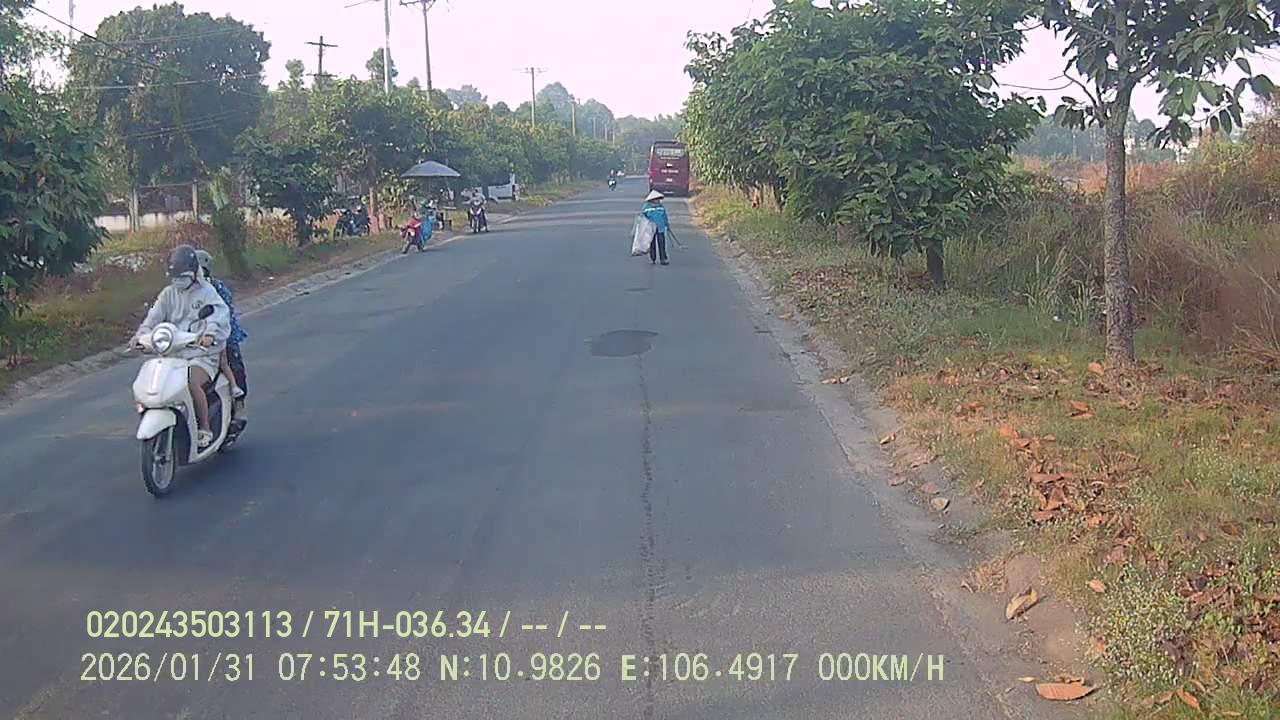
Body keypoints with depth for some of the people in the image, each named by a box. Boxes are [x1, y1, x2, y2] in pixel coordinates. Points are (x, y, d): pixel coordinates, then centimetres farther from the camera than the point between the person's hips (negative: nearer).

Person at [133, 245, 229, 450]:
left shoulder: (206, 292, -1)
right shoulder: (168, 294, 15)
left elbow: (219, 315, -17)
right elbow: (154, 316, 4)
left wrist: (210, 334, -38)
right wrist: (141, 334, -17)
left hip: (202, 355, -5)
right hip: (173, 354, 5)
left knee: (191, 382, -31)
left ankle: (205, 428, -17)